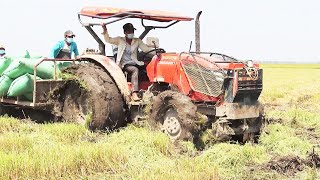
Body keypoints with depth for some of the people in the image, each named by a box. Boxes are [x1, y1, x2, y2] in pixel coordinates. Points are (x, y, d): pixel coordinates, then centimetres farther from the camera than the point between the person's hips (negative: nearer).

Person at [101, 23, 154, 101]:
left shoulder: (137, 41, 16)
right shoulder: (120, 40, 11)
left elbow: (146, 49, 7)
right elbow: (108, 40, 6)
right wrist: (105, 30, -9)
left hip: (134, 64, 3)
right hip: (124, 65, -3)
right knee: (135, 70, -34)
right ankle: (134, 94, -42)